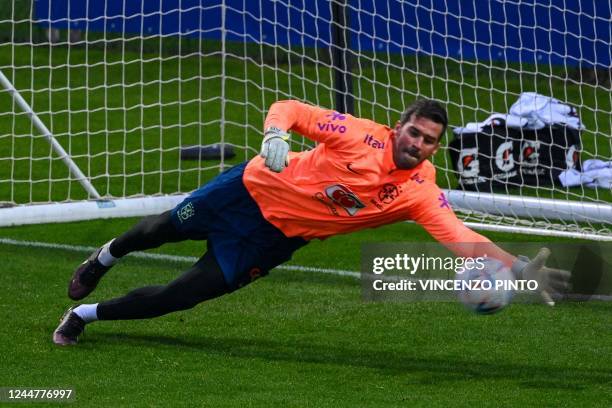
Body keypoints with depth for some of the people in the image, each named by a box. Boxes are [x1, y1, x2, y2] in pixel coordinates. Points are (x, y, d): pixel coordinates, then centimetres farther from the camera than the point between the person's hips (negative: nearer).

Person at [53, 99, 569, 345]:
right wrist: (275, 135, -43)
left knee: (184, 294, -2)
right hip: (254, 189, -2)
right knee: (164, 229, 19)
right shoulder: (361, 135, -26)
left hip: (277, 239, 2)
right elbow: (289, 109, -21)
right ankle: (106, 256, 55)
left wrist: (522, 268, -44)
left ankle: (88, 313, 20)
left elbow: (465, 240, -30)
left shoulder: (421, 192, -21)